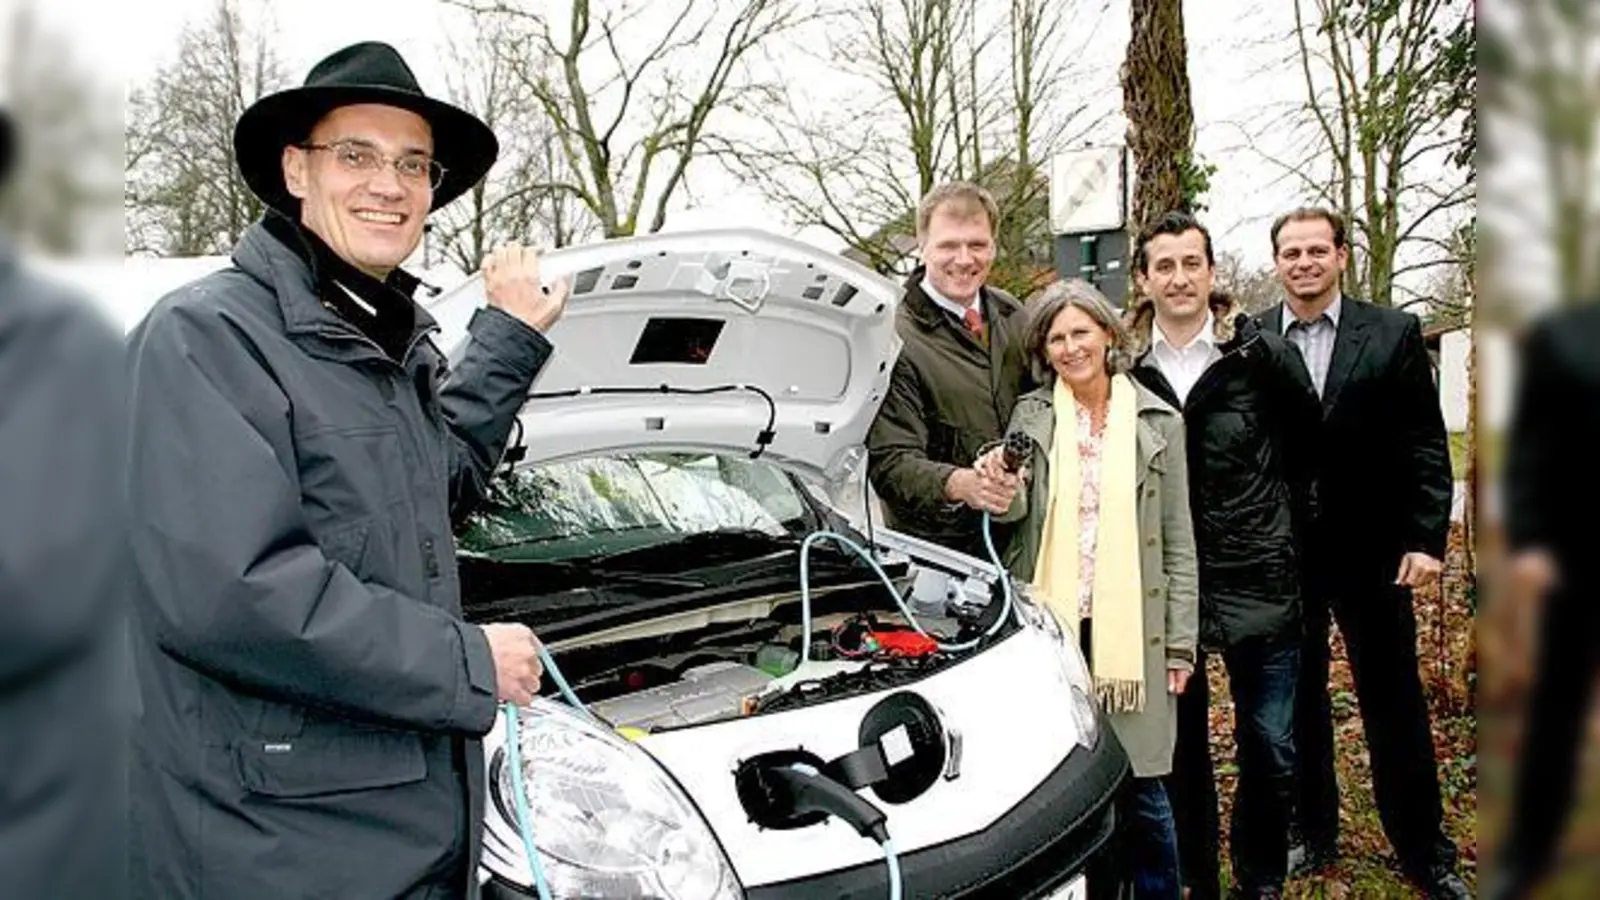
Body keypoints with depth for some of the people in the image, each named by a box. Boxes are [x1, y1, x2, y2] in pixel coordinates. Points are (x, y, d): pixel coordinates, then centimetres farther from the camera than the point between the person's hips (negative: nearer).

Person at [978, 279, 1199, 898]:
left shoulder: (1158, 422, 4)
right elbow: (1018, 515, -1)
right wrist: (1003, 492, -24)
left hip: (1130, 630, 0)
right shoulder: (1030, 415, 5)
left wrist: (1181, 641, 1)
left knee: (1140, 788, 6)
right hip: (1048, 623, 1)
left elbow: (1178, 542, 5)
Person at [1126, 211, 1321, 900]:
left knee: (1270, 749, 6)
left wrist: (1287, 521, 11)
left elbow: (1310, 447, 10)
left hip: (1259, 580, -1)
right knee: (1181, 748, 11)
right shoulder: (1124, 364, 0)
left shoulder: (1261, 353, -3)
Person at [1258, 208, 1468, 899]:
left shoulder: (1393, 334, -1)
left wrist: (1426, 539, -8)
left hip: (1371, 550, -1)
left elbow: (1425, 445, -2)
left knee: (1395, 707, 8)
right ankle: (1314, 836, 29)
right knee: (1297, 703, 13)